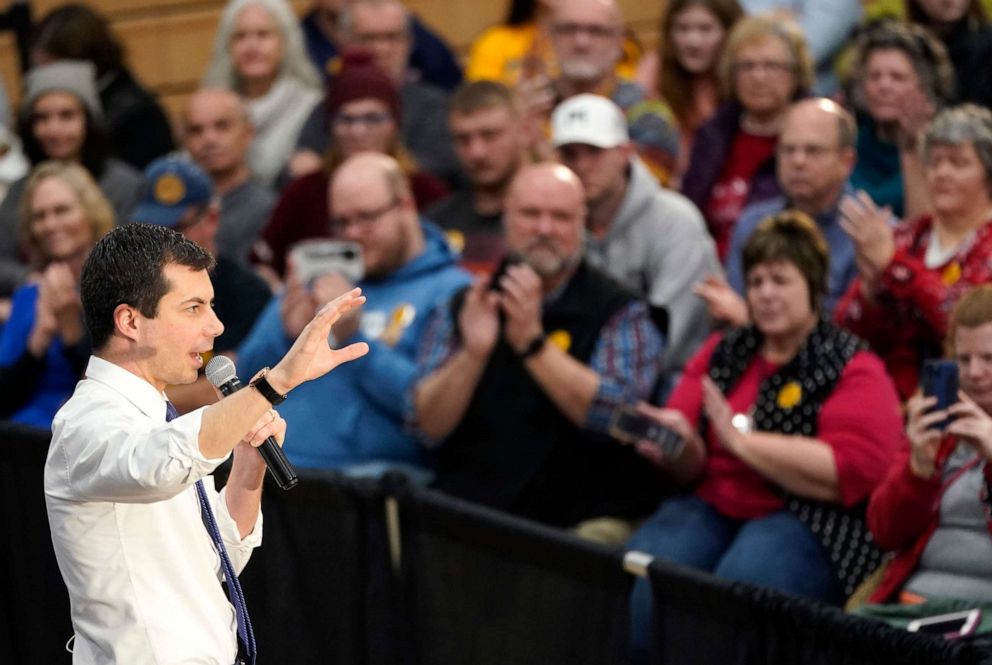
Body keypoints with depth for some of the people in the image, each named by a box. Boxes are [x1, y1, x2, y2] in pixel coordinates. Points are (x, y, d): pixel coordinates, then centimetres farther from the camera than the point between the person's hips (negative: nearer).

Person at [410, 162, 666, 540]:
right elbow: (428, 427, 1)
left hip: (581, 518, -2)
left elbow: (616, 416, -13)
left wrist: (531, 342, -18)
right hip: (469, 515, 2)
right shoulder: (460, 310, 11)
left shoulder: (620, 313, 3)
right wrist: (472, 354, -16)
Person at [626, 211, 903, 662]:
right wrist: (678, 449, -8)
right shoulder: (721, 353, 19)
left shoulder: (854, 370, 3)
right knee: (638, 583, -28)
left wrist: (741, 442, -13)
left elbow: (852, 471, -12)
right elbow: (692, 470, 18)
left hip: (810, 523, -4)